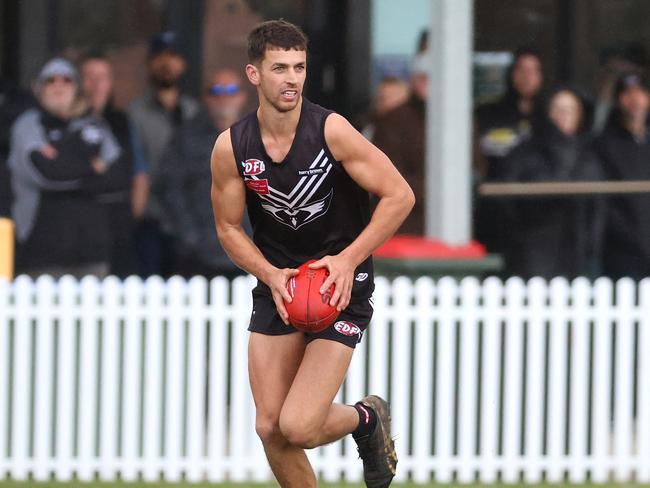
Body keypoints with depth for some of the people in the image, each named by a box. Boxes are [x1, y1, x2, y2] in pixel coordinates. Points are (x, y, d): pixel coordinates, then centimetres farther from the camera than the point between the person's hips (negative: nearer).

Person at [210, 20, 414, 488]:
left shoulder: (330, 130, -17)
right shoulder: (231, 147, -8)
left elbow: (399, 196, -13)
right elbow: (229, 227, 5)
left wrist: (349, 259, -20)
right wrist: (271, 275, -12)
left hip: (342, 287, -4)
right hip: (278, 286, 4)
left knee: (299, 427, -15)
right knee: (270, 428, 0)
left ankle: (367, 419, 19)